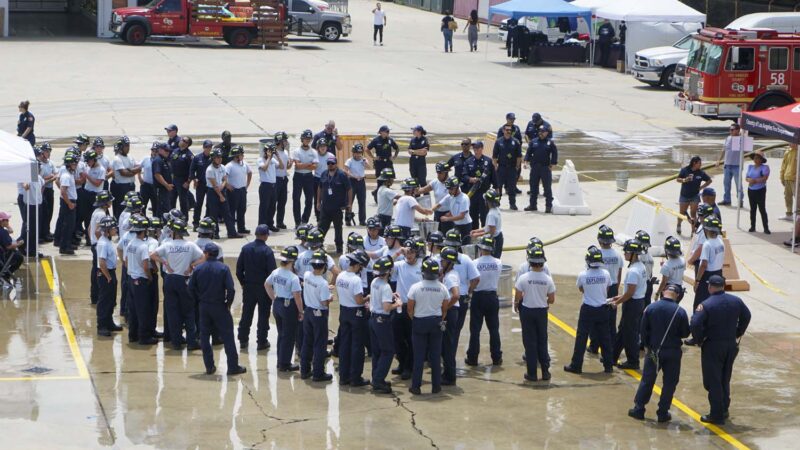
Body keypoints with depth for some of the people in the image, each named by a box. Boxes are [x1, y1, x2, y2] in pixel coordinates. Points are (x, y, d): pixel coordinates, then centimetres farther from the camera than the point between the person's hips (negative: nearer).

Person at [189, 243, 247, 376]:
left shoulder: (198, 269, -3)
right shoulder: (223, 268, -10)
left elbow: (191, 288, -1)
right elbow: (230, 289, -15)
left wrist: (199, 300, 12)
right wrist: (228, 303, 0)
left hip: (204, 307, 2)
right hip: (220, 306, -2)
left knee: (204, 336, 11)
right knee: (227, 336, 3)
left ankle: (209, 366, 10)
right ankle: (233, 366, 1)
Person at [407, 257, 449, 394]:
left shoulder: (415, 287, -12)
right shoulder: (442, 288, -6)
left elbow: (410, 309, -6)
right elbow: (444, 309, 3)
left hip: (419, 322, -2)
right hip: (436, 322, 2)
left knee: (419, 355, 4)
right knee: (436, 355, 9)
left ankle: (416, 386, 6)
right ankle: (436, 386, 13)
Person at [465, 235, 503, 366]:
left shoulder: (475, 263, -15)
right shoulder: (498, 263, -7)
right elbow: (498, 281, 4)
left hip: (478, 297, -2)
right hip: (492, 296, 2)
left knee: (475, 329, 5)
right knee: (494, 328, 10)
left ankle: (472, 358, 7)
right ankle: (496, 358, 12)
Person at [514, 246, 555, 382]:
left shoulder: (523, 278, -16)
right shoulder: (547, 279, -10)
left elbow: (518, 297, -11)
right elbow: (551, 299, -5)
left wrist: (516, 305, 10)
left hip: (527, 311, -2)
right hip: (542, 311, 2)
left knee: (530, 342, 6)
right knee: (542, 341, 14)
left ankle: (532, 373, 7)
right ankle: (545, 371, 16)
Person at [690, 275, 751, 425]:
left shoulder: (706, 305, -18)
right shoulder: (736, 301, -1)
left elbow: (696, 325, -25)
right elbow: (746, 316, 12)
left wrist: (699, 340, -8)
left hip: (713, 347, -6)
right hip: (731, 345, 6)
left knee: (713, 381, 3)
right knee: (725, 379, 21)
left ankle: (717, 415, 4)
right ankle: (724, 410, 29)